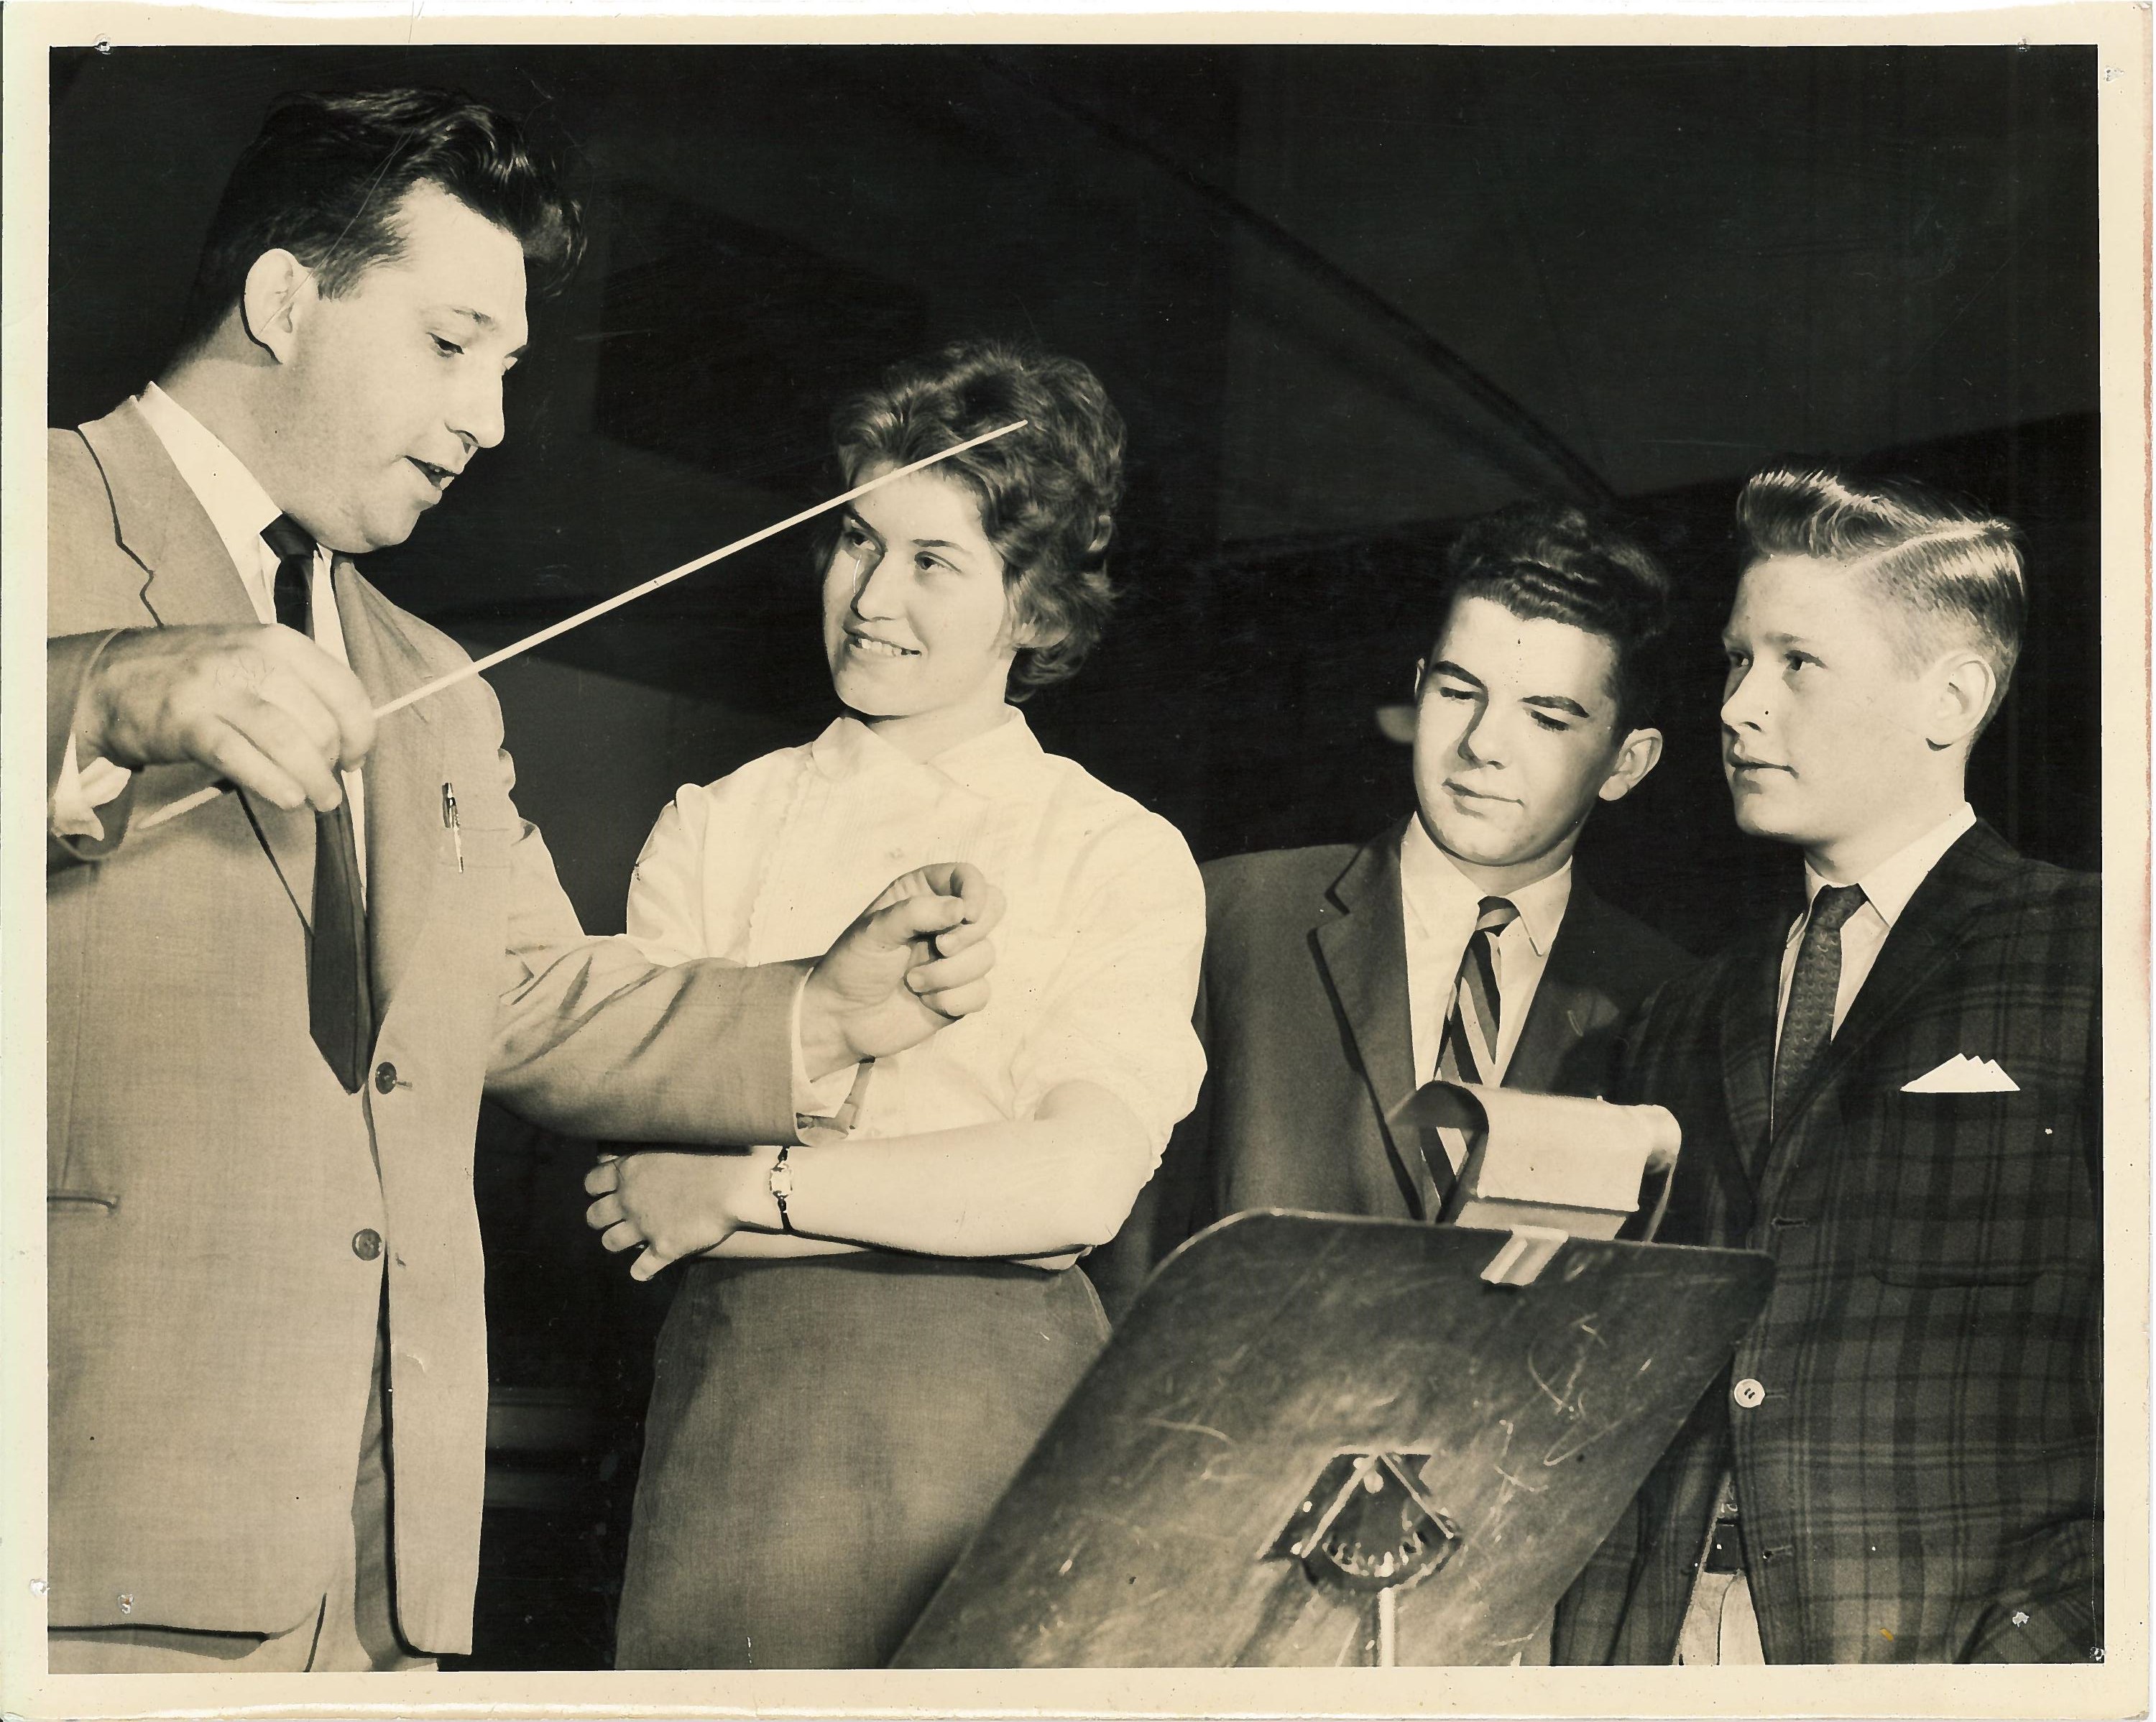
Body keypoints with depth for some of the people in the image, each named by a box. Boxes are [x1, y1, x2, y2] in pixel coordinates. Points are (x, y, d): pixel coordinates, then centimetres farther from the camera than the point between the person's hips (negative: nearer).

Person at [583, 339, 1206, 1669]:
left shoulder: (1124, 859, 4)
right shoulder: (715, 831, 12)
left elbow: (1081, 1181, -10)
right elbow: (641, 1180, 2)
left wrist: (755, 1182, -9)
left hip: (995, 1414, -1)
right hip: (737, 1398, 2)